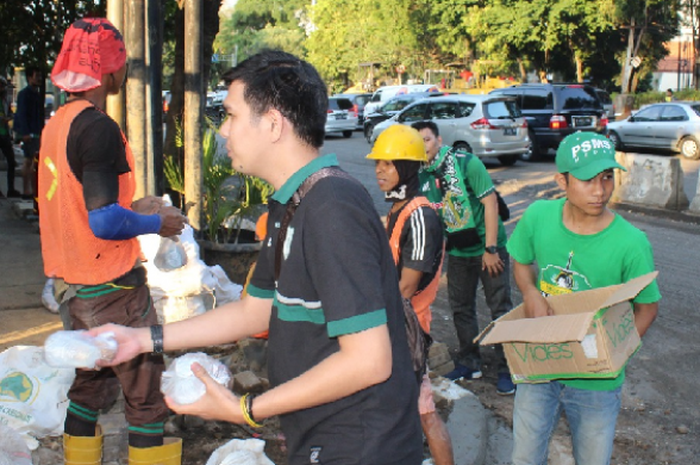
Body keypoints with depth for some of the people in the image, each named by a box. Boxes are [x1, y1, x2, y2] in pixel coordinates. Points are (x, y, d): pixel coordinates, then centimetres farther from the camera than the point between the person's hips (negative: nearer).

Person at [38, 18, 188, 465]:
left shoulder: (57, 123, 9)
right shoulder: (98, 128, -19)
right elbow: (104, 223, -26)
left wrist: (130, 207, 14)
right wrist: (158, 222, -11)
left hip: (76, 283, 9)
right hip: (112, 283, -9)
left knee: (90, 383, 20)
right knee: (147, 394, 1)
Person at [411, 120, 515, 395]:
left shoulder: (466, 163, -16)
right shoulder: (421, 176, -1)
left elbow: (490, 202, -17)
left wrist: (490, 248, -19)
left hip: (488, 248, -6)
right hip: (457, 251, 6)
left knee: (500, 308, 0)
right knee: (461, 309, 15)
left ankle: (506, 369, 11)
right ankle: (469, 363, 31)